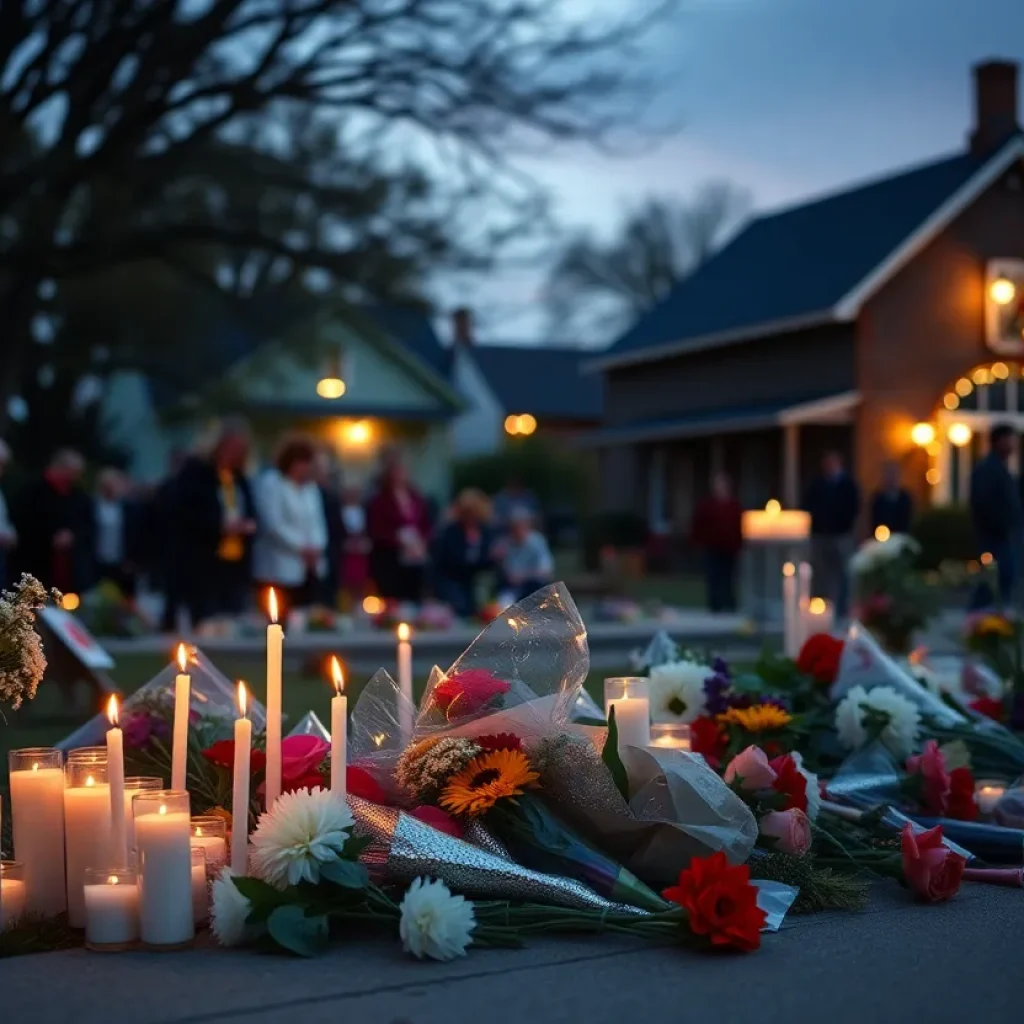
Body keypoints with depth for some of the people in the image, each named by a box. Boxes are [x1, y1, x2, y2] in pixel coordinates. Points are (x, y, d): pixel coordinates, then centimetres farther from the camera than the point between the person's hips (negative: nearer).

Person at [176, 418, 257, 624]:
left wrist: (249, 525, -1)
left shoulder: (239, 476, 17)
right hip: (204, 565, -6)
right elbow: (183, 513, -11)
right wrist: (220, 526, -18)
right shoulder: (194, 470, -2)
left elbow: (250, 513, 22)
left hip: (238, 566, 6)